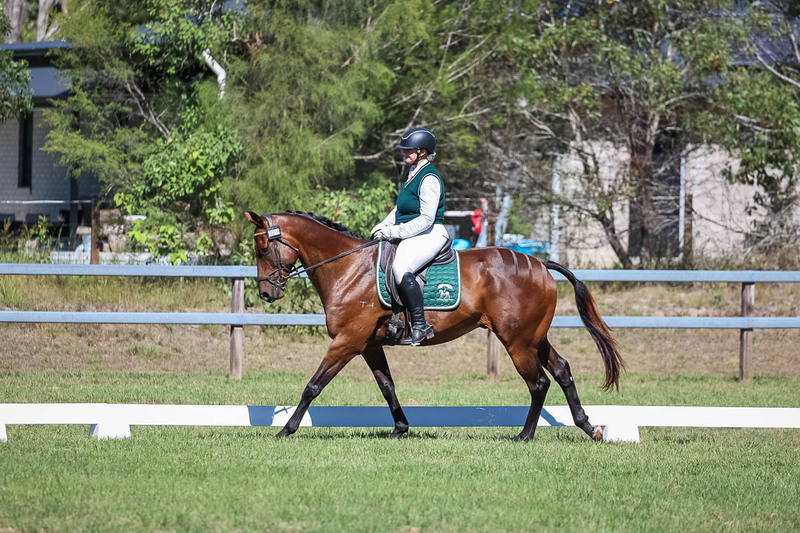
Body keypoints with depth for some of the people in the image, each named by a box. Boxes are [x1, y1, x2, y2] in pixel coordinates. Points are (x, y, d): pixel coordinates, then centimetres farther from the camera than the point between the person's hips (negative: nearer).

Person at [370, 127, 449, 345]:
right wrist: (384, 226, 12)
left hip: (430, 235, -11)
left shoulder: (429, 179, -16)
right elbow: (401, 208, 27)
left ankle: (420, 325, -30)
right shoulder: (413, 173, 16)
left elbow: (426, 219, -21)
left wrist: (396, 232, -19)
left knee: (401, 268, -34)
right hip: (410, 235, 11)